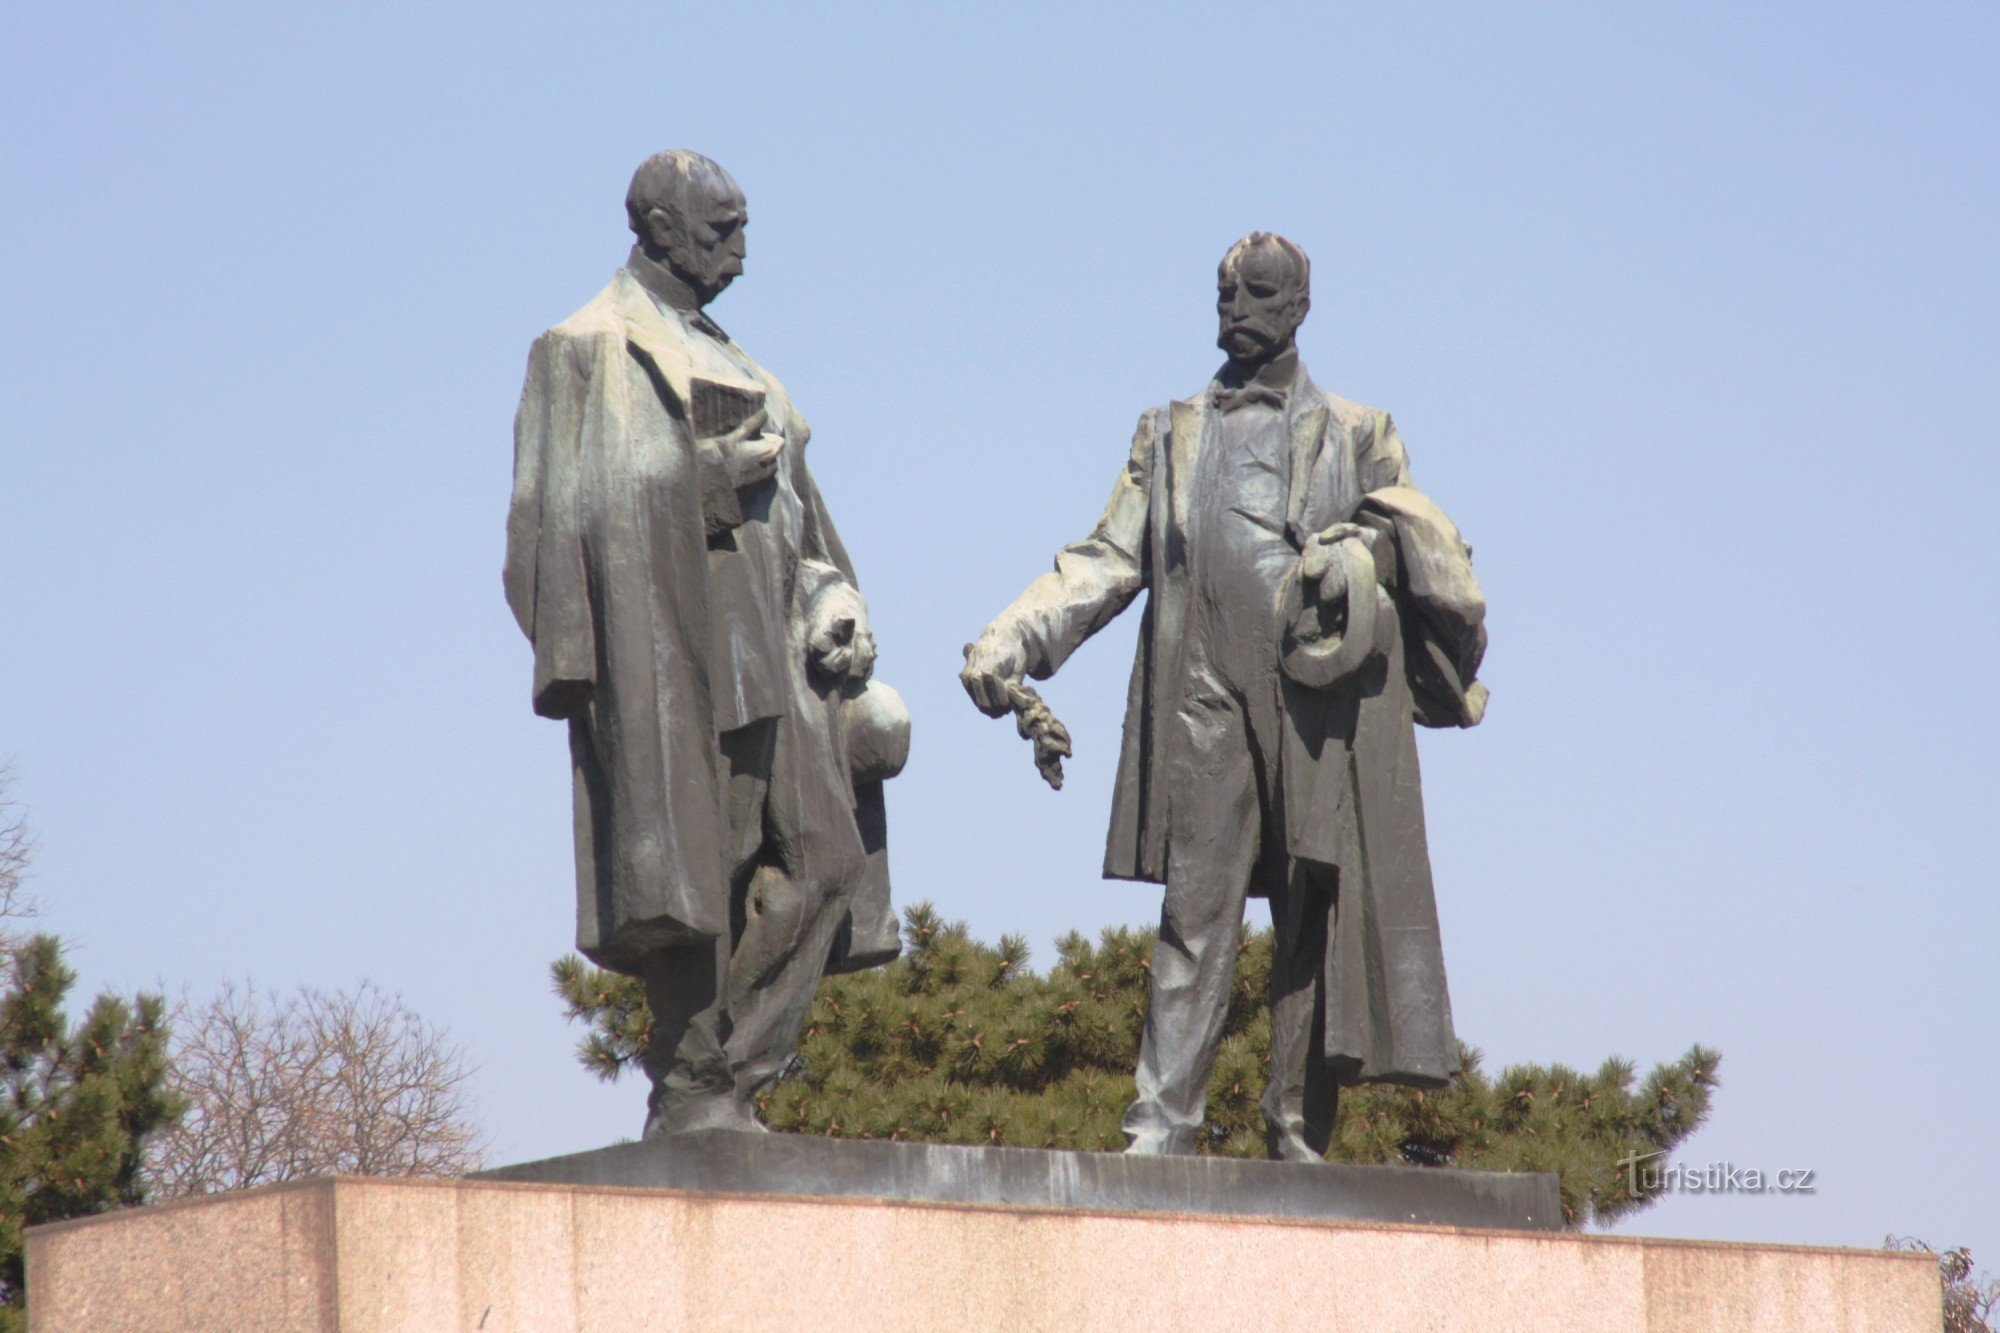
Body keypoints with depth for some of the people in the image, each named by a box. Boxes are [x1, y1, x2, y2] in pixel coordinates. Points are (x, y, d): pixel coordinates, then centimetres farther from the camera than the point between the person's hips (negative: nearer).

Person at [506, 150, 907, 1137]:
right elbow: (577, 502, -8)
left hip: (762, 644, 8)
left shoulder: (718, 358, 25)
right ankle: (691, 1098, -8)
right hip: (672, 639, -8)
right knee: (696, 867, -11)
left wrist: (831, 600, 7)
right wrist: (710, 475, -19)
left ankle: (728, 1086, -2)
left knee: (817, 860, -3)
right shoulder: (593, 351, 2)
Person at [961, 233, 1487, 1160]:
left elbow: (1426, 557, 12)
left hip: (1321, 701, 0)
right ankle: (1163, 1121, -10)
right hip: (1204, 699, 0)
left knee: (1319, 911, -1)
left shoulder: (1358, 438, 16)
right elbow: (1109, 559, 12)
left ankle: (1300, 1128, 3)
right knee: (1195, 913, -7)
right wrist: (1013, 640, -2)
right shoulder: (1170, 435, 20)